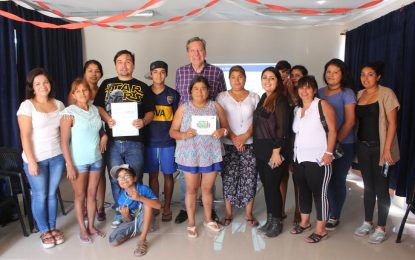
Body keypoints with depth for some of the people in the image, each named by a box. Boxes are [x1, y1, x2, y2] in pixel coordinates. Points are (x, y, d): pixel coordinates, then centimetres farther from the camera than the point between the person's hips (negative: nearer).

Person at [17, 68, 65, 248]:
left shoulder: (59, 104, 5)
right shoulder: (27, 105, -9)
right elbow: (25, 136, -11)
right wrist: (31, 161, -15)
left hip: (57, 157, 4)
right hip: (36, 159, -3)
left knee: (52, 193, 13)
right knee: (40, 195, 8)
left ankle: (53, 227, 28)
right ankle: (44, 231, 24)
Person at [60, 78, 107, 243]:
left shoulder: (95, 110, 4)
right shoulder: (69, 112, -13)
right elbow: (64, 141, -14)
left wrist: (104, 136, 0)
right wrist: (69, 165, -16)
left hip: (96, 159, 5)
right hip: (78, 161, -5)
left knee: (92, 194, 13)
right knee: (80, 196, 9)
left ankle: (91, 226, 28)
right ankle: (83, 229, 24)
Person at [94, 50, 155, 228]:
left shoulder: (142, 87, 8)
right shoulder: (106, 84, 11)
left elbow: (150, 111, 6)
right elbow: (98, 106, 7)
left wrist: (144, 121, -15)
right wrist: (107, 119, -12)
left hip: (134, 141, -1)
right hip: (113, 141, 1)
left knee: (135, 179, 5)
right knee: (116, 179, 10)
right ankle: (119, 213, 25)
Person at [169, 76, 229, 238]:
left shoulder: (216, 106, 5)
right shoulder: (183, 108, 2)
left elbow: (226, 127, 9)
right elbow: (172, 131, 1)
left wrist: (222, 131, -14)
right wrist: (184, 135, -19)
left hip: (211, 154, 1)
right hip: (190, 155, -1)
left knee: (207, 188, 13)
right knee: (191, 189, 9)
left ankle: (208, 220, 33)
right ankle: (191, 223, 24)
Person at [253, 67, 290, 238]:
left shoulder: (280, 100, -11)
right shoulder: (263, 98, 12)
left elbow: (282, 128, -16)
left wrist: (276, 151, -19)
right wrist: (257, 148, 14)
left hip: (274, 150, -7)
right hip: (261, 150, 8)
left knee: (273, 186, 0)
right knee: (266, 185, 13)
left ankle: (277, 222, 17)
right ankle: (270, 220, 26)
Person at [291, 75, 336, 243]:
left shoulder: (322, 105, -5)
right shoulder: (297, 109, 14)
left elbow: (332, 130, -10)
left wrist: (329, 152, -17)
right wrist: (294, 154, 10)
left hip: (318, 159, -7)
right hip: (299, 158, 7)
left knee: (319, 192, -1)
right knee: (303, 190, 15)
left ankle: (321, 229, 11)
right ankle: (304, 222, 31)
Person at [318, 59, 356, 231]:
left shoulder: (347, 93, -4)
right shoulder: (319, 92, 7)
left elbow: (350, 121, -9)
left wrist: (337, 141, -14)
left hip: (344, 144, -3)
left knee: (338, 180, 5)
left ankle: (335, 216, 20)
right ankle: (327, 212, 24)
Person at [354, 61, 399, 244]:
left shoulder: (386, 93, -7)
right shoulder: (359, 95, 9)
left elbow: (392, 123, -10)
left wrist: (387, 149, -16)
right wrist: (356, 144, 3)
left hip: (380, 147, -5)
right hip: (363, 146, 5)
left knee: (381, 188, 2)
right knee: (368, 186, 13)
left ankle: (381, 228, 15)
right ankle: (368, 223, 26)